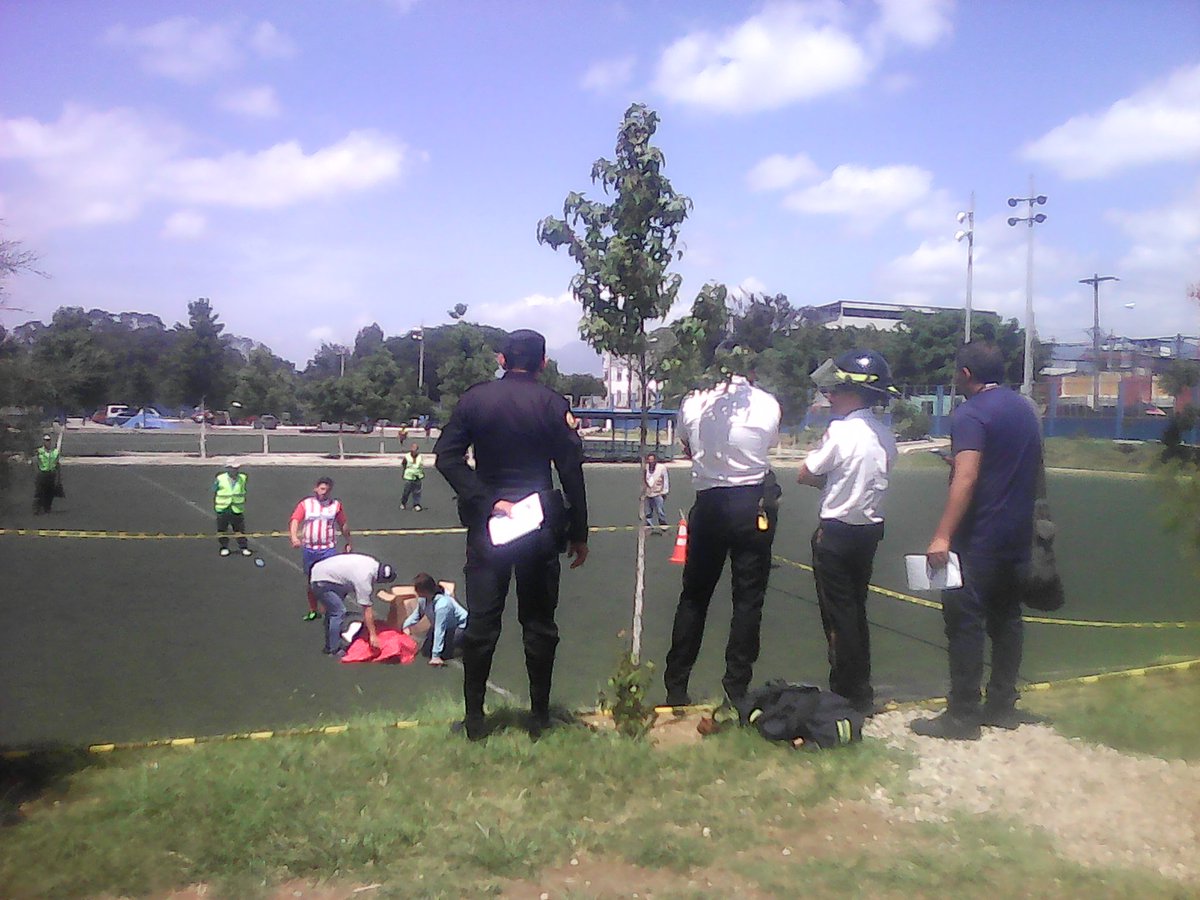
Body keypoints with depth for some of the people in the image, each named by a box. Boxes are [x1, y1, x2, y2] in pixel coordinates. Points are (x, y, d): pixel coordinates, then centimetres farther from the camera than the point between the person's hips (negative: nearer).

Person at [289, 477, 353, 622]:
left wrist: (348, 542, 19)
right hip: (308, 549, 1)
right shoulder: (305, 504, 1)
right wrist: (294, 537, -29)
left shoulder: (336, 505, 4)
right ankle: (313, 611, 27)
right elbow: (294, 521, -12)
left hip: (328, 549, -1)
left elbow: (343, 525, 14)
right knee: (311, 583, 13)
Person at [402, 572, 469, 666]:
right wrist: (406, 625, -10)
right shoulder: (423, 599, -15)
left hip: (460, 626, -8)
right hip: (444, 625, 8)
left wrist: (436, 655, -34)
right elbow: (417, 613, 6)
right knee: (425, 651, 2)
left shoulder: (442, 605, -39)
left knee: (444, 653, -22)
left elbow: (439, 630, -37)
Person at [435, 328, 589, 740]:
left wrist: (486, 501, -9)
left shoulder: (474, 399, -1)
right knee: (538, 624, 9)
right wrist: (578, 533, 0)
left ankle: (474, 718, 11)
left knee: (481, 624, 6)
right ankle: (539, 716, 15)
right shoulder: (553, 405, -5)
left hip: (487, 523, 1)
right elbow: (571, 471, -6)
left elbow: (447, 456, -8)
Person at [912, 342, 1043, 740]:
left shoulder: (970, 414, -14)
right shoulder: (1025, 408, 12)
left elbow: (966, 478, -25)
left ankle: (962, 716, -1)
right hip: (1017, 536, 9)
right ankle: (1002, 705, 21)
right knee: (1006, 619, 14)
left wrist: (943, 536, -28)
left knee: (964, 622, -4)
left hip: (979, 538, -9)